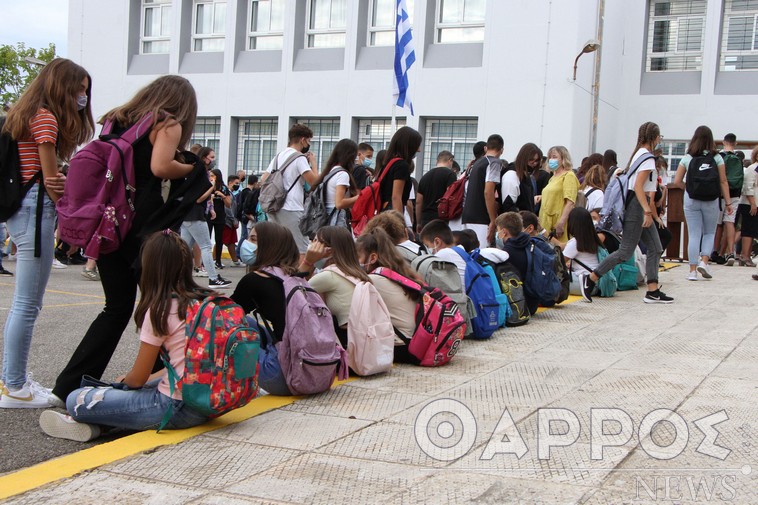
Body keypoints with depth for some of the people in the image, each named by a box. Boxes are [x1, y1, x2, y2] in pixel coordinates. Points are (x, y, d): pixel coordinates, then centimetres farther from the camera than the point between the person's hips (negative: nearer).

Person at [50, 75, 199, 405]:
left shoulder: (119, 120, 19)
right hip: (144, 226, -6)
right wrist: (194, 168, -2)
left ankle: (68, 387, 9)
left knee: (117, 307, 12)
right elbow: (160, 167, -18)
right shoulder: (168, 125, -1)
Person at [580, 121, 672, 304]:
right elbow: (638, 186, -21)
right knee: (626, 252, -10)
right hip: (638, 206, -10)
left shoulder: (639, 154, 17)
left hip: (639, 206, 10)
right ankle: (590, 279, -7)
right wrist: (648, 211, -25)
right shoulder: (648, 157, -12)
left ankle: (653, 291, 6)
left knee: (655, 248, 8)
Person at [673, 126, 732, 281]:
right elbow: (723, 182, -2)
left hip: (691, 199, 1)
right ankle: (704, 261, -4)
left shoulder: (687, 158, 1)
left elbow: (677, 181, -1)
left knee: (694, 235, 5)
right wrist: (728, 202, 2)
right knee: (709, 233, 15)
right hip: (711, 200, -1)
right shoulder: (716, 158, -2)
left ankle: (693, 270, 3)